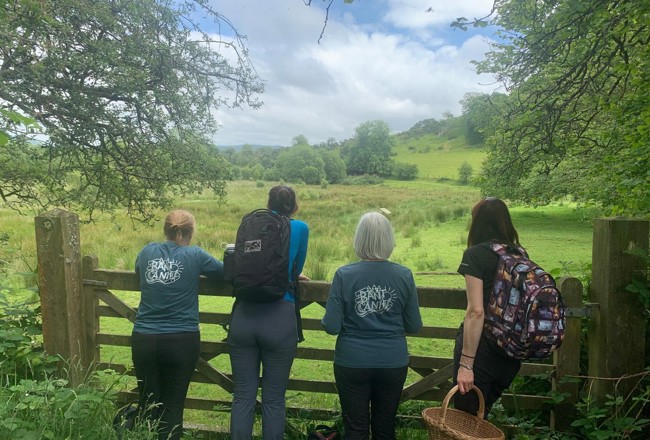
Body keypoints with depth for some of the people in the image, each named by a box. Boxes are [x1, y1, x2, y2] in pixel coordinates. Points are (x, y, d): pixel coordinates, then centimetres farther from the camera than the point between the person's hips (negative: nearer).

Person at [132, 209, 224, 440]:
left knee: (149, 404, 16)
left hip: (144, 340, 3)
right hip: (181, 341, -3)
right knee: (173, 405, 9)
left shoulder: (148, 251, 4)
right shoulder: (194, 255, -5)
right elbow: (225, 271, 9)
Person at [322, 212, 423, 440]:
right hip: (393, 362, 2)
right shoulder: (404, 275, -7)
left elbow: (331, 327, -12)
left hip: (352, 363, -1)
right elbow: (414, 326, -1)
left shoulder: (344, 275, -12)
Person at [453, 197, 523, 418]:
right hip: (511, 352, 7)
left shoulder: (475, 254, -13)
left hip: (482, 346, -7)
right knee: (483, 413, 24)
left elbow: (476, 311, -20)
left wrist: (465, 364, -18)